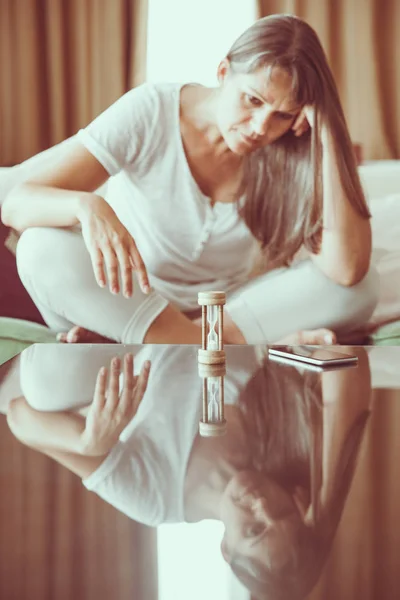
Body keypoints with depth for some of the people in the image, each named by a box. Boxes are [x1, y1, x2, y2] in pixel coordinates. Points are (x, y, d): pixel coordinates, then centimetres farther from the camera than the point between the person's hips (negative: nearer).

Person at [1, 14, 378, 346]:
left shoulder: (289, 154, -12)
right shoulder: (150, 112, -17)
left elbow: (348, 270, -26)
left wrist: (327, 136, -27)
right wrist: (86, 205, -45)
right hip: (125, 305, -1)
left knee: (361, 288, -22)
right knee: (42, 248, -30)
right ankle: (243, 351, -31)